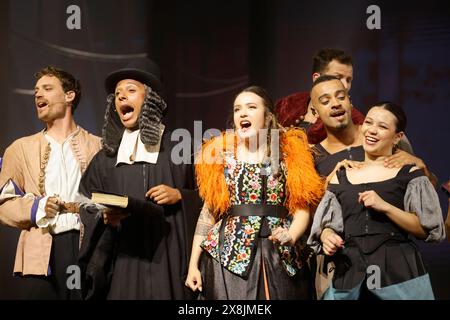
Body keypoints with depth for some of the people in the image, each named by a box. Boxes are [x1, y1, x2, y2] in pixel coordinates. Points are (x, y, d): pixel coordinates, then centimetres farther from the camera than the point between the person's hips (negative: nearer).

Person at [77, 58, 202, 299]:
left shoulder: (177, 147, 6)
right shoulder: (107, 156, 13)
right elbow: (88, 205, 13)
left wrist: (179, 195, -11)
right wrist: (104, 217, -7)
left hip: (165, 253, -2)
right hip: (121, 259, 2)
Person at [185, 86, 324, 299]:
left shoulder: (290, 154, 4)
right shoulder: (222, 155, 7)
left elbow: (302, 207, 1)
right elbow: (208, 212, 7)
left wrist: (291, 235, -19)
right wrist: (193, 264, 3)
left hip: (280, 257, 0)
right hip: (229, 253, 0)